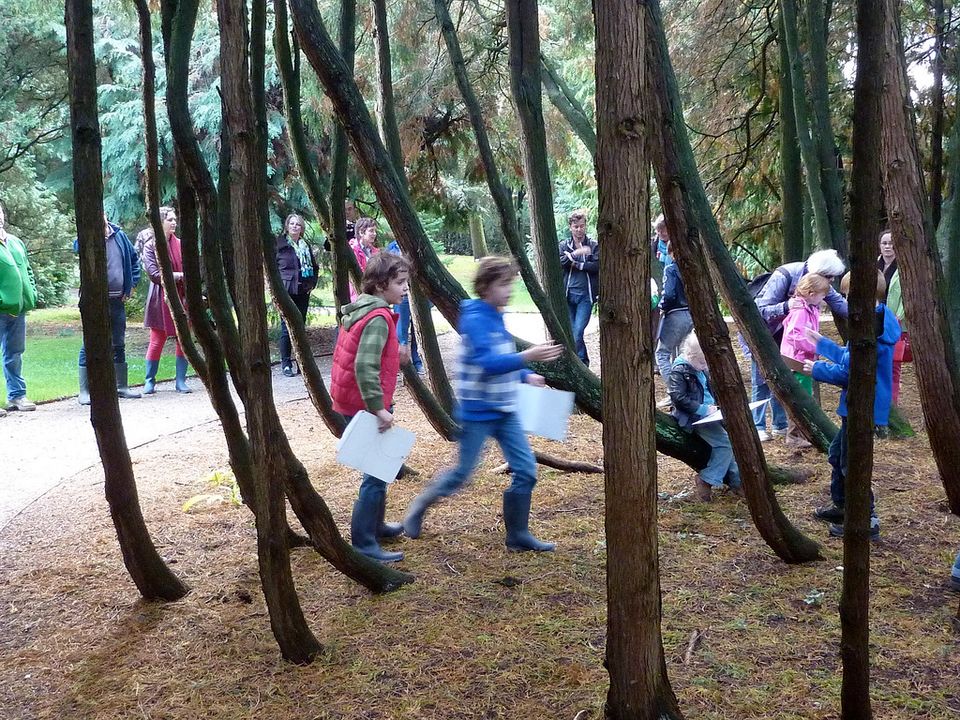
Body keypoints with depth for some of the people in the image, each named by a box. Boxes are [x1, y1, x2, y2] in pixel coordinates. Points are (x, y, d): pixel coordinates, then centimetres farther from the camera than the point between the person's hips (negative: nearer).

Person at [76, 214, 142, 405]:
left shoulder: (119, 235, 8)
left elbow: (134, 258, 20)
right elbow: (78, 246, -29)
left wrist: (132, 284, 12)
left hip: (117, 300, 5)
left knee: (119, 344, 13)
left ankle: (122, 386, 23)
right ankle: (84, 391, 2)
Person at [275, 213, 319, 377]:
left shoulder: (306, 246, 13)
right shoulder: (278, 244, -2)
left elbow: (314, 267, 23)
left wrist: (312, 283, 11)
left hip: (303, 291, 5)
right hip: (286, 291, -5)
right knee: (287, 327, -4)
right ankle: (286, 364, 2)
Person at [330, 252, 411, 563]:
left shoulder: (361, 309, 10)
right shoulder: (378, 318, -20)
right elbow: (364, 366, -29)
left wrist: (393, 355, 13)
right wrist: (378, 408, -28)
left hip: (353, 403, 10)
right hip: (367, 406, -10)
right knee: (378, 473, -4)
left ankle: (375, 525, 38)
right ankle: (364, 543, 0)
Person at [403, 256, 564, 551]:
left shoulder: (496, 317, 8)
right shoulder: (475, 319, -18)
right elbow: (488, 363, -30)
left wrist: (526, 376, 6)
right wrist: (528, 356, -40)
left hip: (504, 411, 8)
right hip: (478, 412, -8)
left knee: (526, 470, 2)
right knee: (462, 473, 5)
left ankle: (518, 534, 14)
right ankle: (419, 507, 30)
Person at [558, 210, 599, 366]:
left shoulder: (594, 245, 3)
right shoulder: (564, 245, 10)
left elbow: (597, 265, -9)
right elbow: (558, 263, -8)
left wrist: (576, 264, -10)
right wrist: (575, 253, -20)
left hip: (586, 294, -3)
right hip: (568, 293, 3)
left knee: (578, 332, -14)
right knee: (571, 332, 7)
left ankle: (582, 362, -2)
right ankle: (583, 362, 21)